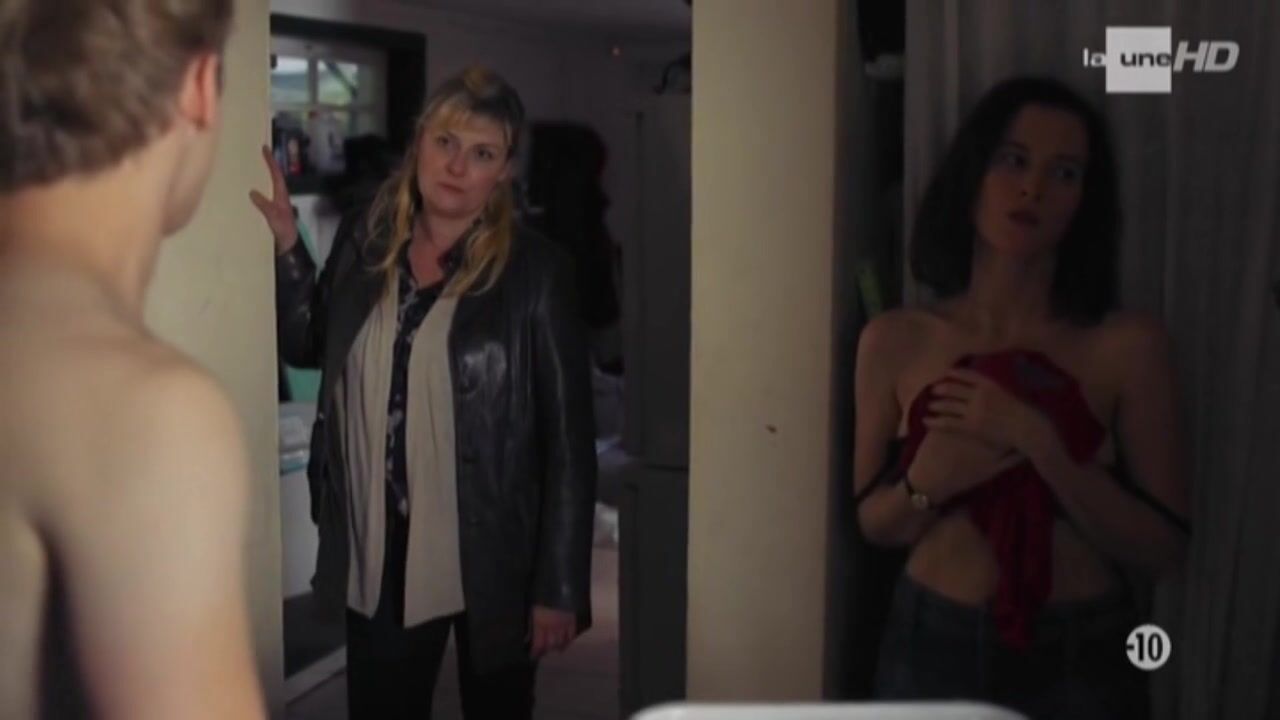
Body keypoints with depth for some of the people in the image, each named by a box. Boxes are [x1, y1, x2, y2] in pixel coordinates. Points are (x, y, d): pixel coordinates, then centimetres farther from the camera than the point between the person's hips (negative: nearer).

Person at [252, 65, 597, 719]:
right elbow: (308, 347, 15)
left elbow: (569, 437, -12)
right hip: (376, 553, 4)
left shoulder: (535, 272, -13)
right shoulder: (363, 239, -1)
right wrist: (285, 244, 0)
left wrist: (559, 586, -12)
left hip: (491, 558, -3)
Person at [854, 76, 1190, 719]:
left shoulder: (1128, 344, -9)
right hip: (932, 646, 2)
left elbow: (1162, 550, -10)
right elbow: (874, 523, 3)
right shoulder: (895, 341, -4)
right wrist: (926, 481, -17)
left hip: (1079, 658, -1)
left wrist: (1038, 442, -21)